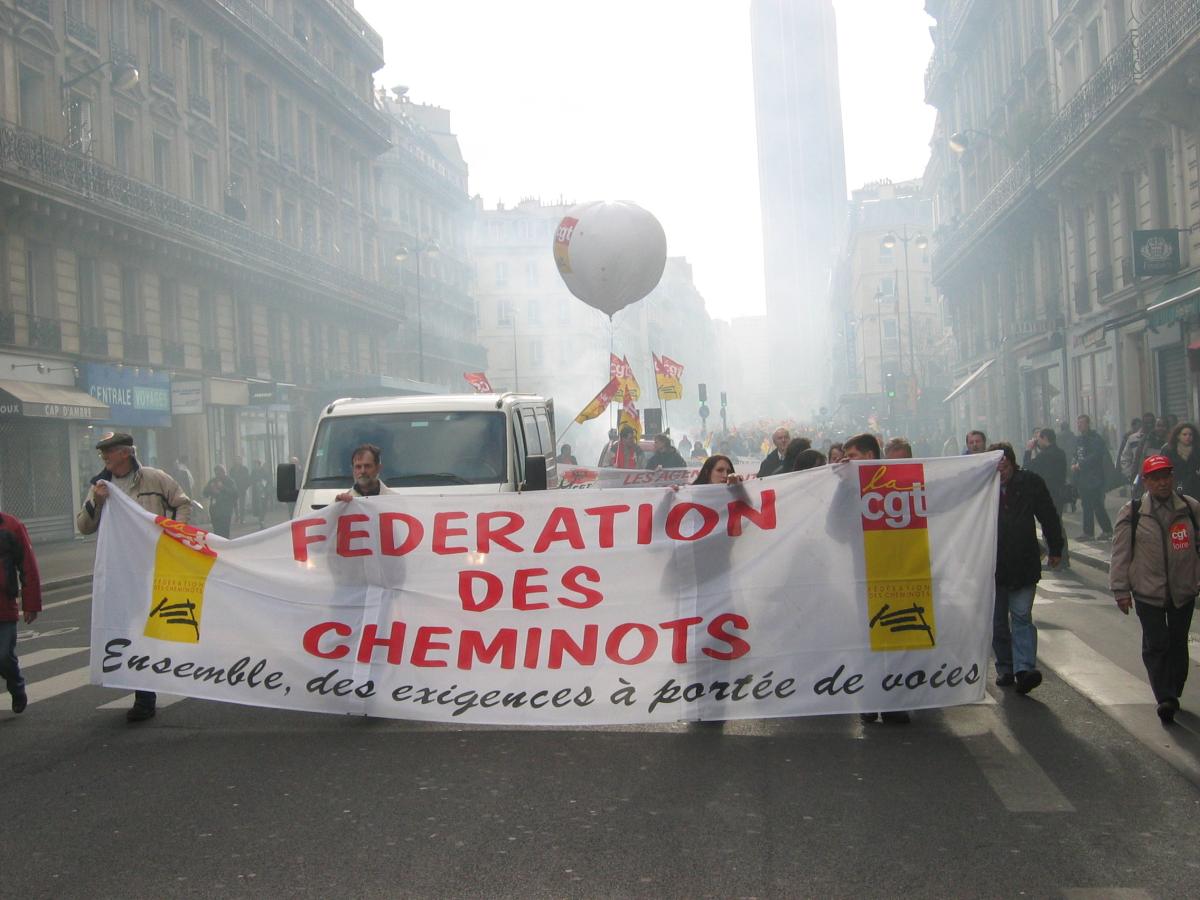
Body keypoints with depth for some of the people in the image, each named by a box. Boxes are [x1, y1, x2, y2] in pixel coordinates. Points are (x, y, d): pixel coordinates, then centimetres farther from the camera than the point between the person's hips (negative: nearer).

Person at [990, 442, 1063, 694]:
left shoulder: (1030, 483, -4)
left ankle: (1024, 668, -13)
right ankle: (1005, 669, 18)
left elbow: (1049, 517, 6)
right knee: (998, 620, 8)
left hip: (1024, 565, -1)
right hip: (992, 566, 2)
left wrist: (1055, 550, 9)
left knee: (1022, 617, -7)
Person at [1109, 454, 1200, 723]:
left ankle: (1171, 696, 24)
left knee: (1178, 643, 11)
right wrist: (1121, 590, -3)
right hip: (1148, 591, -2)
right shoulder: (1131, 513, -5)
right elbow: (1120, 554, -2)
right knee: (1156, 645, -7)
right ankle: (1165, 698, -7)